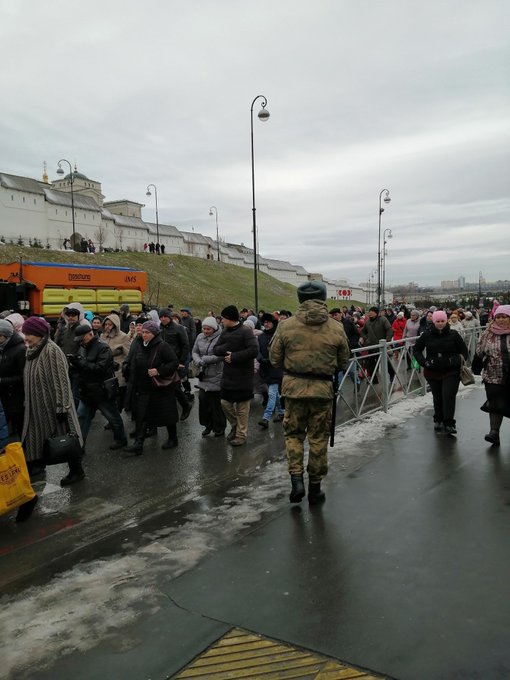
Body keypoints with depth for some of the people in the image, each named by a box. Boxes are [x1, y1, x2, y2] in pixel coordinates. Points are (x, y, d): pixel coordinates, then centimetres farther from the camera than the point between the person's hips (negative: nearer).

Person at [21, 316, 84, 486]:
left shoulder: (51, 351, -19)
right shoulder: (32, 351, 7)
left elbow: (60, 381, -22)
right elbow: (29, 379, 16)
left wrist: (61, 407, -23)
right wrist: (28, 402, 18)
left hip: (52, 404, -8)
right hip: (37, 405, 8)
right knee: (36, 435, 17)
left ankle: (76, 470, 16)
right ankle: (37, 464, 34)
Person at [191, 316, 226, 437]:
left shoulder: (220, 338, -15)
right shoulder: (200, 337, 5)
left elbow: (220, 355, -22)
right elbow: (195, 351, 9)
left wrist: (204, 359, -19)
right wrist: (198, 361, -12)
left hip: (216, 376, -6)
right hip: (204, 375, 6)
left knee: (216, 403, 3)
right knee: (203, 400, 8)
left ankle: (219, 428, 20)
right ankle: (208, 425, 26)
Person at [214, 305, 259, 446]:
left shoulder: (246, 332, -14)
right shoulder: (225, 332, 8)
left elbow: (254, 350, -25)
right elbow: (216, 349, 7)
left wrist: (234, 356, -21)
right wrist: (225, 348, -15)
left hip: (243, 376, -7)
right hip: (228, 375, 7)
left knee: (242, 407, 3)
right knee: (225, 403, 12)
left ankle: (241, 434, 17)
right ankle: (235, 425, 36)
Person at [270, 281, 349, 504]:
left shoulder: (287, 326, -7)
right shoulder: (336, 328, -4)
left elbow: (275, 359, 0)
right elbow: (343, 363, 4)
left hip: (294, 387, 0)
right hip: (323, 388, 1)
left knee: (293, 433, 17)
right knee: (318, 438, 12)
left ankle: (296, 478, 3)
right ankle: (315, 487, 22)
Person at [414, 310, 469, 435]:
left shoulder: (453, 334, -2)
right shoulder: (427, 335, 0)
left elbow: (464, 351, 6)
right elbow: (416, 349, 10)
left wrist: (457, 361, -12)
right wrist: (424, 362, -4)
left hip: (451, 372, -2)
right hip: (433, 372, 2)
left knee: (448, 396, -12)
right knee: (437, 397, 11)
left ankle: (449, 423, -4)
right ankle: (438, 421, 28)